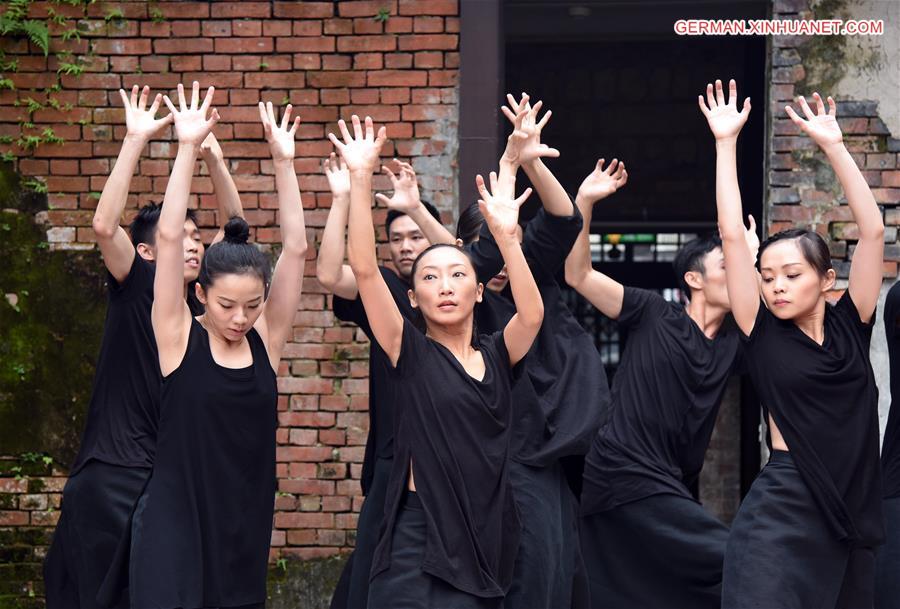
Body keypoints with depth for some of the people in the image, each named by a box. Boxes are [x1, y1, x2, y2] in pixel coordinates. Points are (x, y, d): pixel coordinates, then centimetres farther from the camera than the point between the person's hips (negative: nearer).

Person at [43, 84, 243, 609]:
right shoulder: (134, 290, -5)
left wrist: (213, 156, -7)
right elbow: (105, 225, -20)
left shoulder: (203, 301, 7)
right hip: (117, 478, -5)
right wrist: (136, 140, -22)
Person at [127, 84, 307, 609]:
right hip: (174, 519, -4)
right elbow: (169, 237, -13)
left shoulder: (266, 339, 2)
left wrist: (284, 161, -7)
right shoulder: (179, 338, -6)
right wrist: (188, 149, -16)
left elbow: (296, 248, -3)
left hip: (246, 521, 4)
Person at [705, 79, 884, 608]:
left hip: (854, 510, 4)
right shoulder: (764, 334, 1)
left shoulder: (851, 326, 6)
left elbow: (873, 229, 2)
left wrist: (833, 145, 2)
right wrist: (727, 143, 0)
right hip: (784, 510, -3)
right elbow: (732, 236, -2)